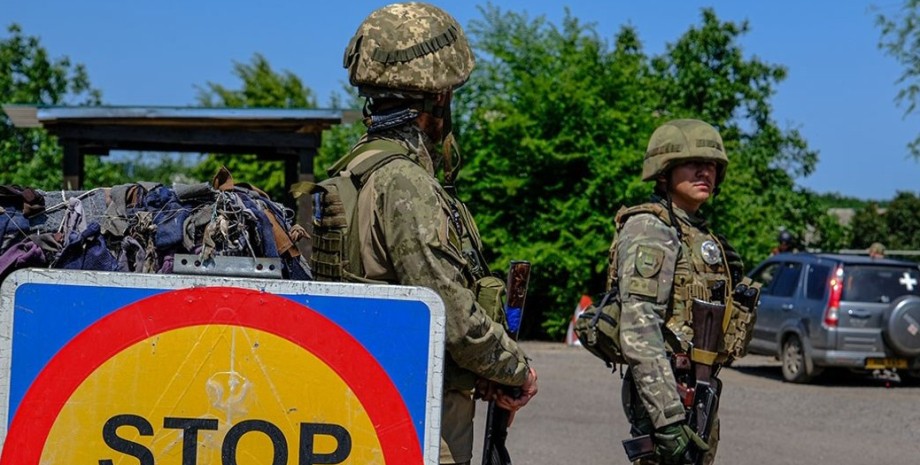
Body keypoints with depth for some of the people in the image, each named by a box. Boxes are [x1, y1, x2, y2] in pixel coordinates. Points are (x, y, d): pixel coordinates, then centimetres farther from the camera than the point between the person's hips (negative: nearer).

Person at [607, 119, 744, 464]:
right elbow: (638, 329, -21)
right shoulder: (649, 228, -11)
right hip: (666, 393, -9)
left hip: (696, 393, 9)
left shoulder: (701, 235, 17)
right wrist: (668, 417, -27)